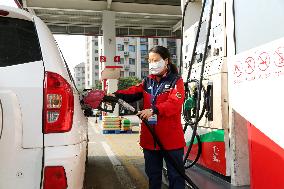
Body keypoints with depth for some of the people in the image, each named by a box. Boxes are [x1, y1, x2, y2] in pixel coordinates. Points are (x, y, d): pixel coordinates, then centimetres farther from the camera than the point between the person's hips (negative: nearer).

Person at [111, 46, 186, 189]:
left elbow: (175, 103, -19)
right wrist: (116, 95, -21)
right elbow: (132, 93, -2)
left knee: (175, 175, 6)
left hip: (171, 138, -5)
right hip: (150, 138, 5)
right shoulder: (147, 82, 13)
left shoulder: (176, 81, -2)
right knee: (153, 175, 17)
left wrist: (153, 110, -31)